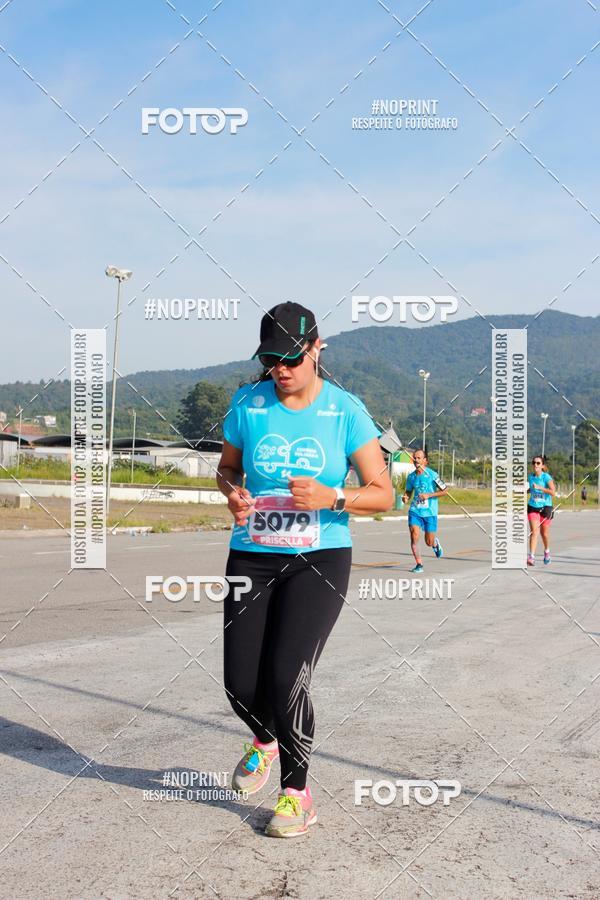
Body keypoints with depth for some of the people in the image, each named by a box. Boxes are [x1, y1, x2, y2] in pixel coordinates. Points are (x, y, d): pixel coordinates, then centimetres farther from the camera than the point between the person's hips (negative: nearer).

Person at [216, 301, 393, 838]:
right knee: (241, 684, 0)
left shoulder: (345, 411, -7)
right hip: (251, 559, 3)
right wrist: (233, 494, -8)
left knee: (287, 677, -13)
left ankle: (296, 791, 13)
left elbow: (383, 493, -5)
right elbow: (227, 468, 15)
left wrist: (332, 498, -23)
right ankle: (265, 741, 38)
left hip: (319, 561, -3)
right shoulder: (248, 404, -1)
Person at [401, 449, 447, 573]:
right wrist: (406, 497, -4)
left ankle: (435, 543, 42)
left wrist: (428, 495, -15)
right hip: (415, 511, 3)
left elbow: (444, 491, -5)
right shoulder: (411, 476, 4)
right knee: (414, 536, -15)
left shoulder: (432, 474, -9)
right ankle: (419, 564, -4)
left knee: (429, 542, 4)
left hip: (430, 512, -3)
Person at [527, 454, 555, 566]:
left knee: (544, 533, 11)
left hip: (545, 507, -2)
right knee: (534, 531, -13)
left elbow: (553, 492, -22)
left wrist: (540, 487, -29)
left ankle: (547, 552, 39)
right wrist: (525, 490, -1)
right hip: (533, 507, 2)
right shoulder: (530, 476, 2)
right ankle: (531, 557, -19)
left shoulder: (546, 477, -12)